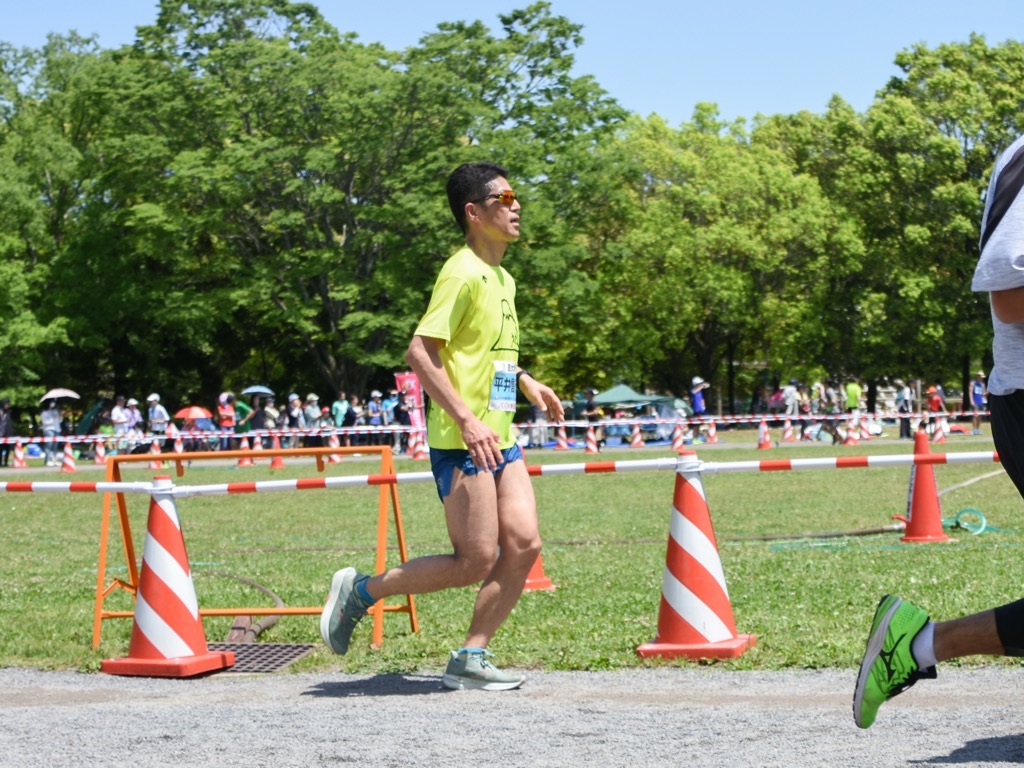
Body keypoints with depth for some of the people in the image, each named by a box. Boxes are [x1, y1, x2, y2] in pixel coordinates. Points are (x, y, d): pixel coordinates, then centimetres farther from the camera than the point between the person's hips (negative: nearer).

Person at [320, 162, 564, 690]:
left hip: (499, 439, 9)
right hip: (461, 443, -9)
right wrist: (467, 420, -25)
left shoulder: (501, 278, 17)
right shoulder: (463, 272, -13)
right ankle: (360, 591, 8)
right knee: (474, 562, -7)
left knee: (524, 545, -1)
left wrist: (525, 381, 20)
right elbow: (420, 351, -21)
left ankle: (470, 659, 7)